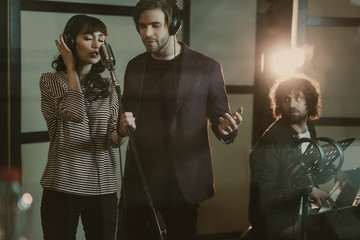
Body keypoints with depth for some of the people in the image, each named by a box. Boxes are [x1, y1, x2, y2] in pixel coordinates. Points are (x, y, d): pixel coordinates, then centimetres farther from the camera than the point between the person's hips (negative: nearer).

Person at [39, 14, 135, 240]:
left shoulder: (107, 87, 8)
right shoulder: (51, 80, -2)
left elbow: (112, 140, 4)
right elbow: (74, 113, -19)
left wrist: (122, 130, -20)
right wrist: (71, 68, -8)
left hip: (103, 188, 3)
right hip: (62, 187, -3)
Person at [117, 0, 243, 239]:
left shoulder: (207, 67, -3)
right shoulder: (134, 66, 8)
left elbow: (220, 118, 2)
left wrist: (227, 129, -21)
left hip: (182, 183, -3)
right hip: (137, 181, 3)